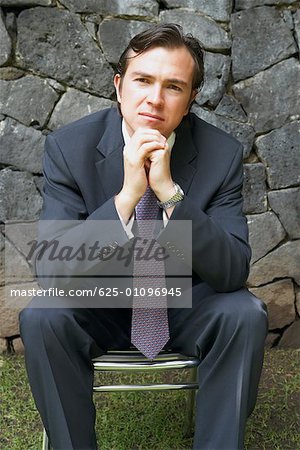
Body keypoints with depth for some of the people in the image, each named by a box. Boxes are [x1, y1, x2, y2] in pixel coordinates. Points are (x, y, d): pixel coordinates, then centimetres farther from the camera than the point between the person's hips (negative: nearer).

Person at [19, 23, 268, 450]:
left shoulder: (222, 153, -13)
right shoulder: (68, 147, -15)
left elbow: (233, 272, -18)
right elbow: (52, 268, -21)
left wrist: (170, 192, -32)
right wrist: (126, 197, -34)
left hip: (185, 303, 1)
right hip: (101, 303, 0)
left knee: (245, 314, -26)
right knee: (40, 317, -27)